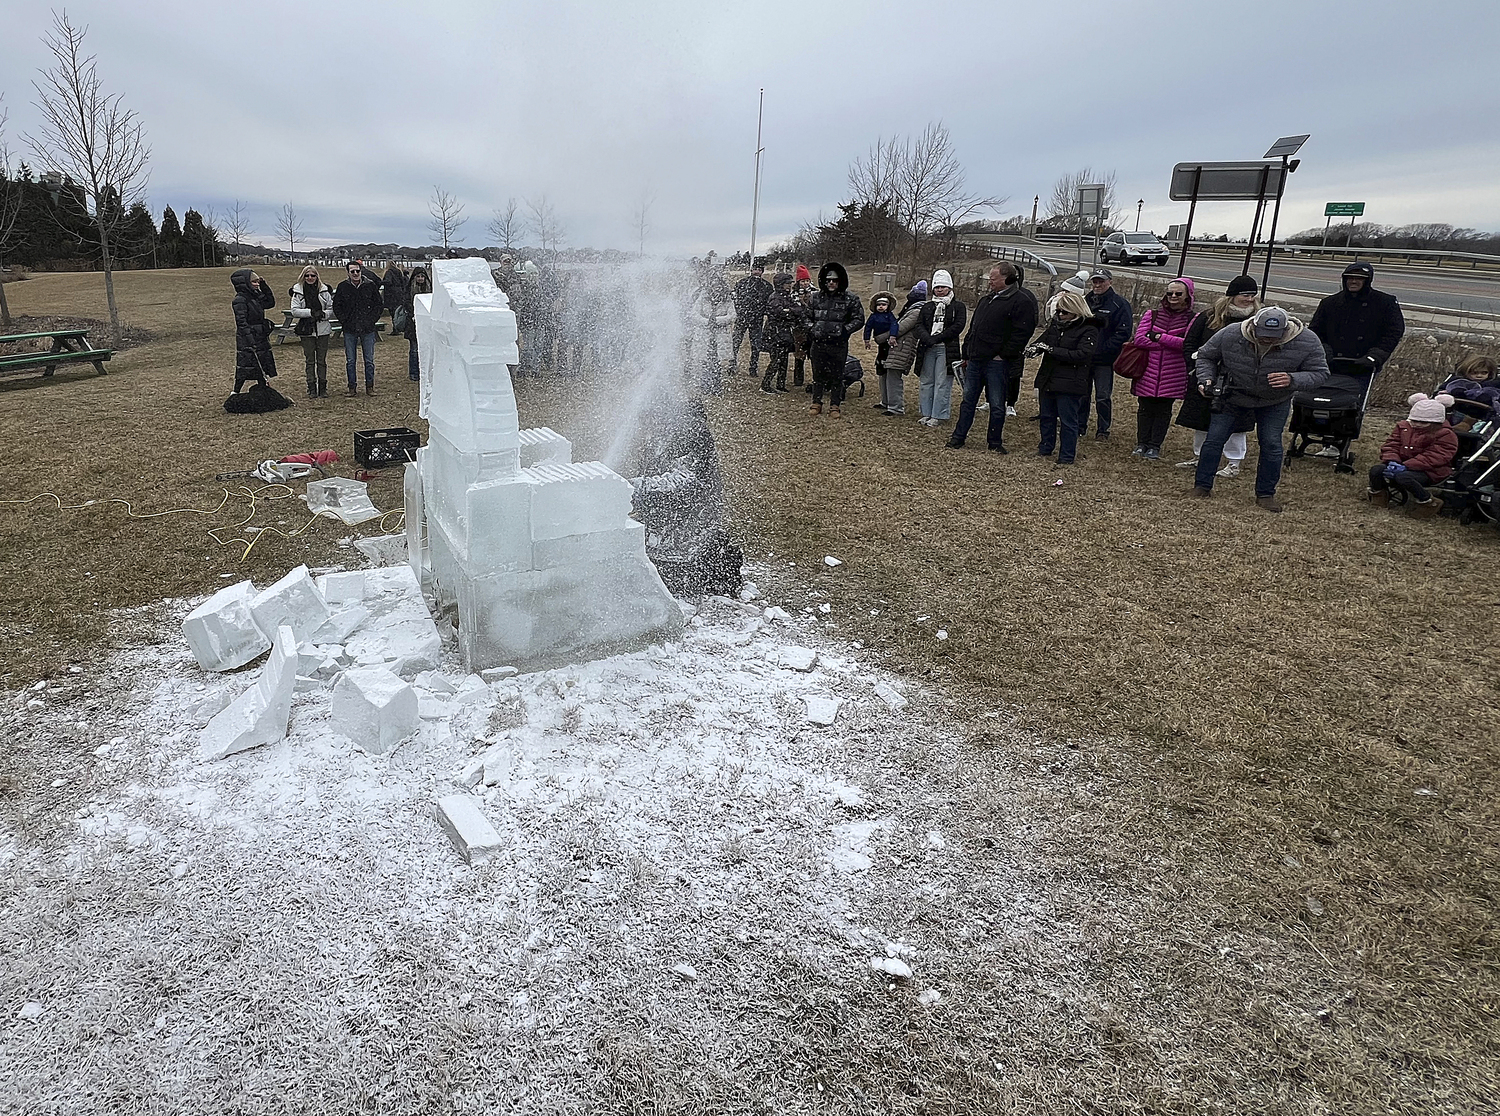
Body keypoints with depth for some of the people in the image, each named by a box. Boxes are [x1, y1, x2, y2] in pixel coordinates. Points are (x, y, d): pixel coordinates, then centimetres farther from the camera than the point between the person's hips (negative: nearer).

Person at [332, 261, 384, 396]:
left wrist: (372, 320, -1)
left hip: (368, 329, -1)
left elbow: (379, 304, 8)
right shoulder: (343, 287, 1)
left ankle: (369, 386, 15)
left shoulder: (371, 285, 0)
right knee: (350, 361, 4)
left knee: (369, 360, 4)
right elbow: (336, 306, 10)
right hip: (350, 330, 1)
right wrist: (344, 320, 0)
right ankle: (352, 387, 13)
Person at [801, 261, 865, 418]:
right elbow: (806, 315, 17)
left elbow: (859, 319, 1)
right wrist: (811, 328, 0)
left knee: (837, 377, 5)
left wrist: (845, 330, -12)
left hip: (839, 345, -2)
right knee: (818, 375, 10)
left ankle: (835, 406, 14)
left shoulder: (850, 300, -2)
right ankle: (816, 403, 22)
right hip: (818, 343, 2)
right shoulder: (815, 297, 7)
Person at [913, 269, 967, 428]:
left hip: (947, 349, -4)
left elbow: (958, 327, -8)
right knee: (926, 382, 7)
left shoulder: (958, 307, 4)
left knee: (942, 384, -5)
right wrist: (927, 338, -16)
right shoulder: (927, 306, 16)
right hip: (927, 349, 4)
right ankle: (926, 413, 15)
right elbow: (919, 325, 6)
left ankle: (938, 415, -1)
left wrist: (936, 338, -13)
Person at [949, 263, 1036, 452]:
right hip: (975, 359, 7)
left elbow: (1022, 332, -16)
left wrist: (1004, 354, -17)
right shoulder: (987, 298, 15)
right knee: (968, 401, 12)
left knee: (997, 405, 3)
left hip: (997, 363, -7)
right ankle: (958, 438, 21)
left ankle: (995, 442, 15)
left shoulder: (1021, 301, -9)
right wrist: (967, 354, 17)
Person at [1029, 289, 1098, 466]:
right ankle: (1045, 448, 32)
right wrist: (1035, 347, -11)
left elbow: (1082, 355, -19)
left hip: (1070, 384, -6)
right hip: (1047, 380, 6)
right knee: (1046, 417, 17)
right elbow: (1042, 340, 15)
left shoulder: (1089, 330, -9)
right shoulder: (1055, 324, 10)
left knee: (1068, 421, 1)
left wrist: (1051, 350, -21)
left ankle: (1067, 456, 9)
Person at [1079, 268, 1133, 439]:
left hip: (1104, 360, -4)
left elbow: (1123, 333, -10)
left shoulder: (1119, 304, -5)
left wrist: (1105, 349, -18)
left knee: (1103, 396, 0)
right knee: (1081, 394, 11)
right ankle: (1080, 426, 24)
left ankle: (1103, 430, 11)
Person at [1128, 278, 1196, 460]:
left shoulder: (1193, 319, 1)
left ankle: (1154, 447, 13)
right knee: (1145, 408, 7)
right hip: (1148, 373, 2)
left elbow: (1187, 344, -14)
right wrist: (1171, 343, -12)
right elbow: (1139, 338, -7)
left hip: (1172, 375, -1)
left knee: (1163, 410, 5)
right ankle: (1141, 444, 19)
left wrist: (1159, 337, -13)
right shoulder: (1152, 314, 6)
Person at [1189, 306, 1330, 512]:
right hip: (1232, 397, 0)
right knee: (1214, 439, -4)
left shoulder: (1307, 342, -24)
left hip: (1275, 403, 0)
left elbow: (1320, 373, -15)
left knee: (1271, 445, -5)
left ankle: (1266, 494, 10)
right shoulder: (1229, 335, -24)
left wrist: (1293, 380, -35)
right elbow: (1206, 356, -6)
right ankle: (1202, 486, 10)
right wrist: (1206, 379, -24)